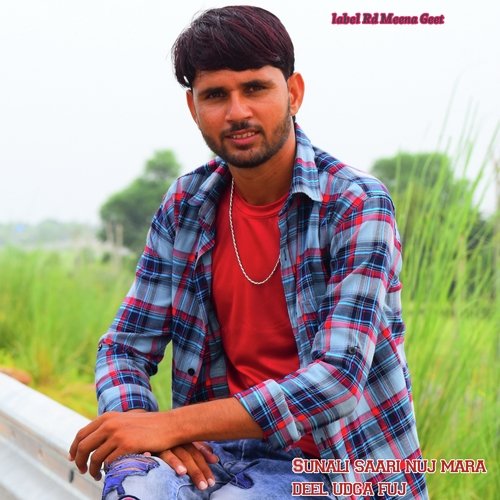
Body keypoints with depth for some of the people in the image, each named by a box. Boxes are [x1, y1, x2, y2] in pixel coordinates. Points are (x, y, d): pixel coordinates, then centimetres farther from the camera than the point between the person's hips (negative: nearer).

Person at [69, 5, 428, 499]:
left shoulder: (356, 206, -14)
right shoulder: (185, 207, 2)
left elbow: (335, 385, -22)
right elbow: (124, 347, 5)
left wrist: (170, 423, -25)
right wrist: (143, 428, -18)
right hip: (222, 446, 3)